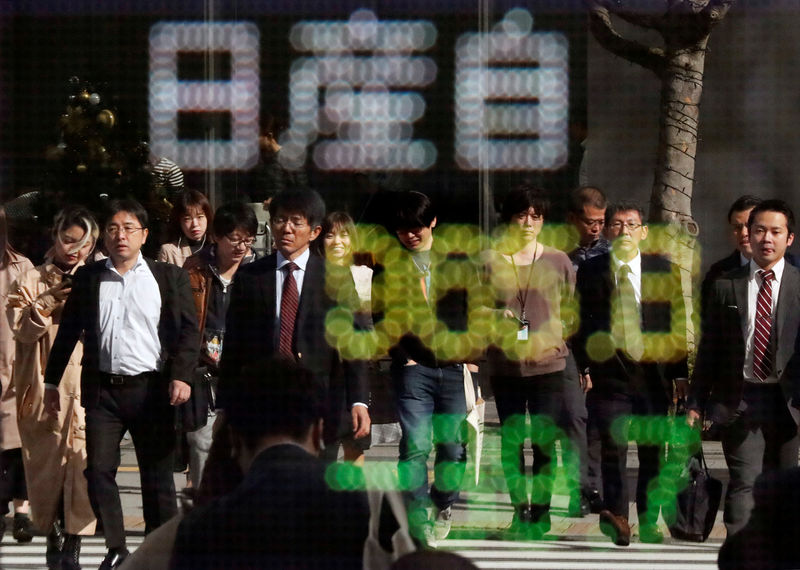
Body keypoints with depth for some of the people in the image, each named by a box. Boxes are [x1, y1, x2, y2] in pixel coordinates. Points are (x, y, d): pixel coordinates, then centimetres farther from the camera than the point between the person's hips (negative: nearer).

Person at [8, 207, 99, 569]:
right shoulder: (31, 281, 9)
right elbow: (22, 330, -1)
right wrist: (48, 301, -12)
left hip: (86, 386, 0)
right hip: (43, 387, 0)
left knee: (82, 464, -9)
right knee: (46, 463, 1)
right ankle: (53, 538, 17)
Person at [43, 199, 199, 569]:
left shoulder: (169, 277, 4)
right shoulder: (88, 278, 10)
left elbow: (188, 330, 0)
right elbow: (68, 331, 14)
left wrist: (181, 376, -13)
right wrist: (52, 381, 13)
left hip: (151, 387, -2)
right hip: (102, 389, 2)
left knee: (157, 475, 2)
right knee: (98, 470, -3)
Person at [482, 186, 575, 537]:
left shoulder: (557, 261, 6)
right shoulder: (491, 261, 4)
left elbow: (570, 309, 13)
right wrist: (496, 316, -9)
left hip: (548, 363, 0)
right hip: (504, 364, 1)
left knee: (544, 440, -4)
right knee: (511, 440, 4)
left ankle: (541, 510, 5)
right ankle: (520, 510, 12)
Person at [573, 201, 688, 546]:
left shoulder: (663, 271, 7)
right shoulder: (590, 271, 6)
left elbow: (677, 324, 7)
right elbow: (580, 324, 6)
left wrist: (680, 372, 2)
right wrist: (581, 368, -4)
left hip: (653, 372, 1)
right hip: (610, 371, -1)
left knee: (652, 450, 7)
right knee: (613, 443, -13)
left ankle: (648, 523, 18)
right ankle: (617, 516, -18)